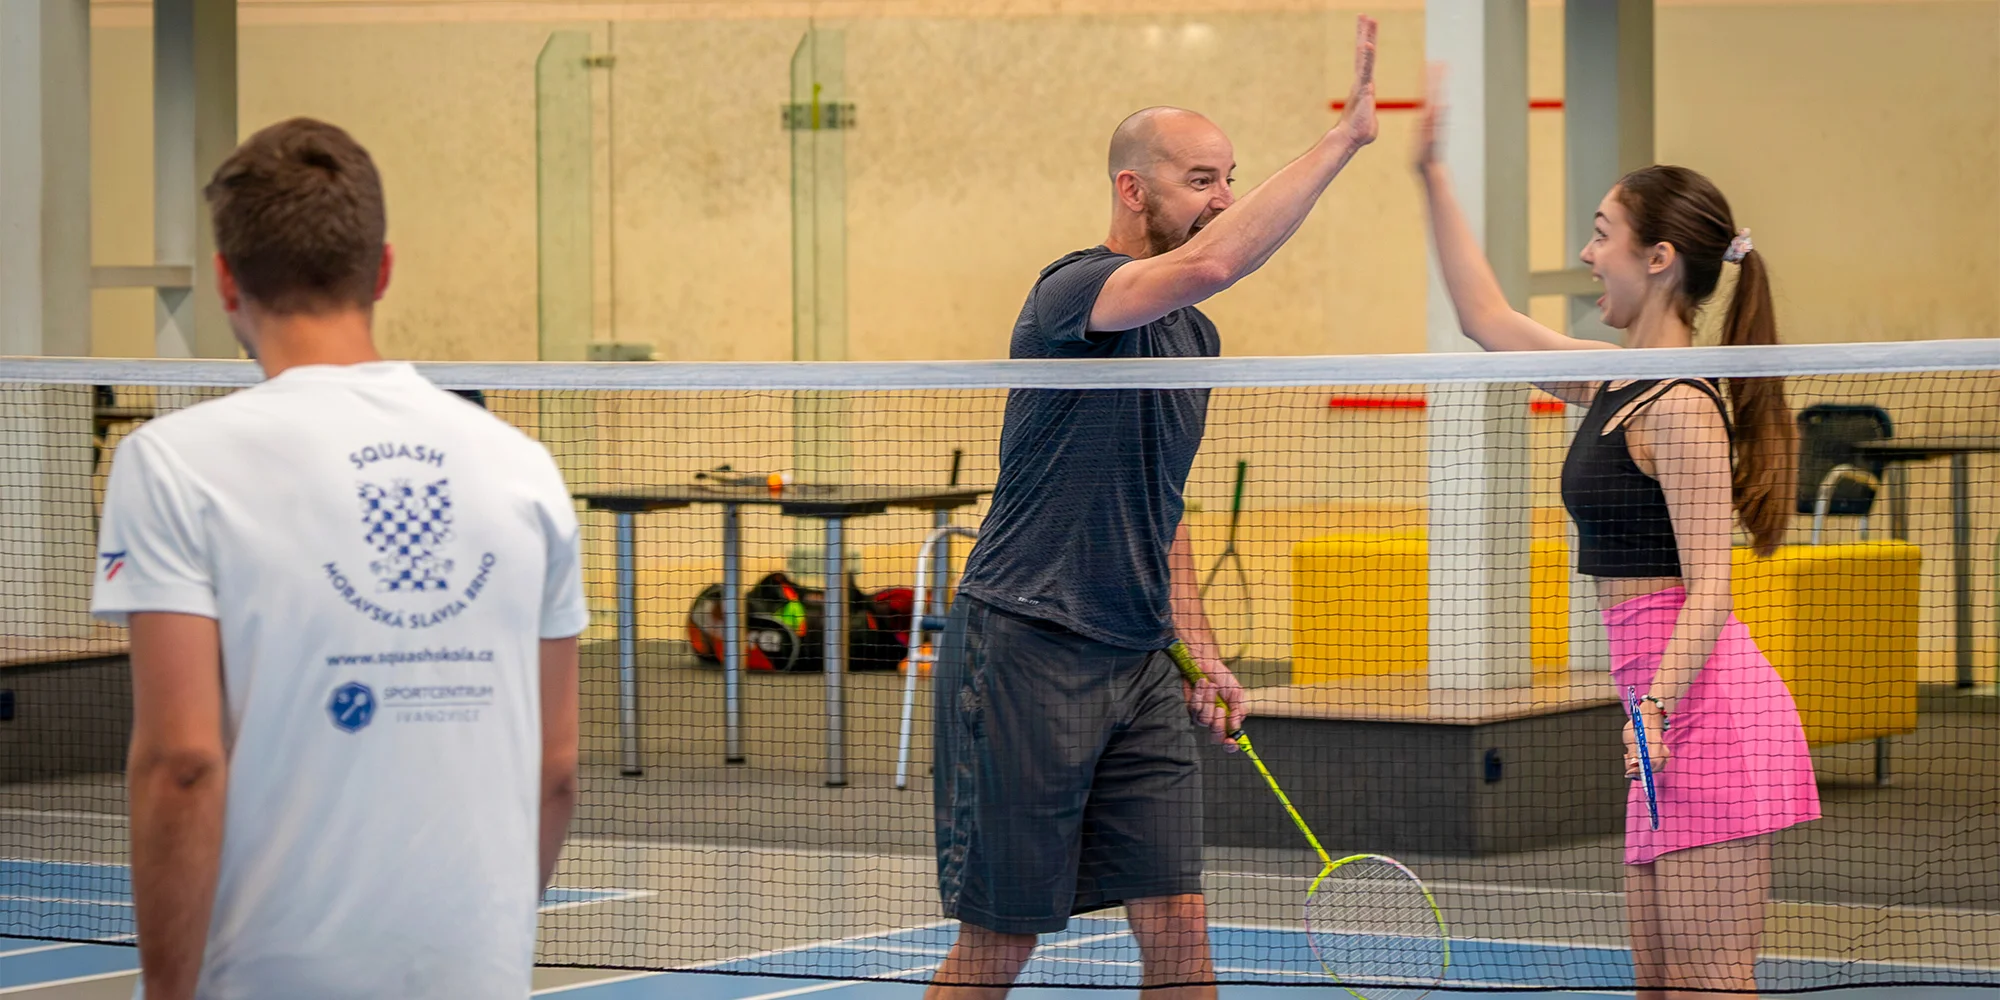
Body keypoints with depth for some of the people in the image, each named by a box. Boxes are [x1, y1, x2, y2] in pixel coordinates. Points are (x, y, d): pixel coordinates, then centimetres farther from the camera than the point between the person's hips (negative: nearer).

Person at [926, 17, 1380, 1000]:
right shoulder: (1076, 291, -13)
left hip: (1138, 663, 8)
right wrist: (1343, 135, -31)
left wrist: (1196, 649, 17)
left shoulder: (1195, 335, 15)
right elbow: (1210, 262, -34)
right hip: (1025, 653, -8)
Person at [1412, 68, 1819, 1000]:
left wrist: (1655, 706, -29)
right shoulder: (1610, 385, 13)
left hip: (1709, 712, -10)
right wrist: (1430, 172, 25)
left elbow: (1708, 590, -17)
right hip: (1673, 720, 10)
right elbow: (1487, 319, 25)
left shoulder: (1681, 408, -13)